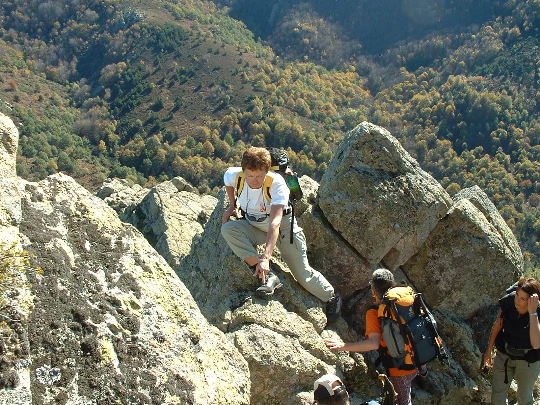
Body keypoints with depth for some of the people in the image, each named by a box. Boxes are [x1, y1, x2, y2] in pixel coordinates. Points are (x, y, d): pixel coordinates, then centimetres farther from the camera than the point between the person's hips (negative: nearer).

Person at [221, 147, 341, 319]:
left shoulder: (277, 183, -33)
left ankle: (332, 297, 26)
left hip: (283, 226, -4)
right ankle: (268, 275, -28)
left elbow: (275, 222, -43)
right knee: (228, 229, -28)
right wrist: (232, 205, 6)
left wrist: (266, 257, -52)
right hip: (254, 227, 4)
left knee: (304, 274, -5)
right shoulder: (233, 175, -21)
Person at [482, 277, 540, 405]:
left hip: (528, 361, -3)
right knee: (497, 394, 16)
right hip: (504, 356, 3)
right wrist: (489, 350, 4)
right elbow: (498, 325, -3)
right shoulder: (509, 301, -20)